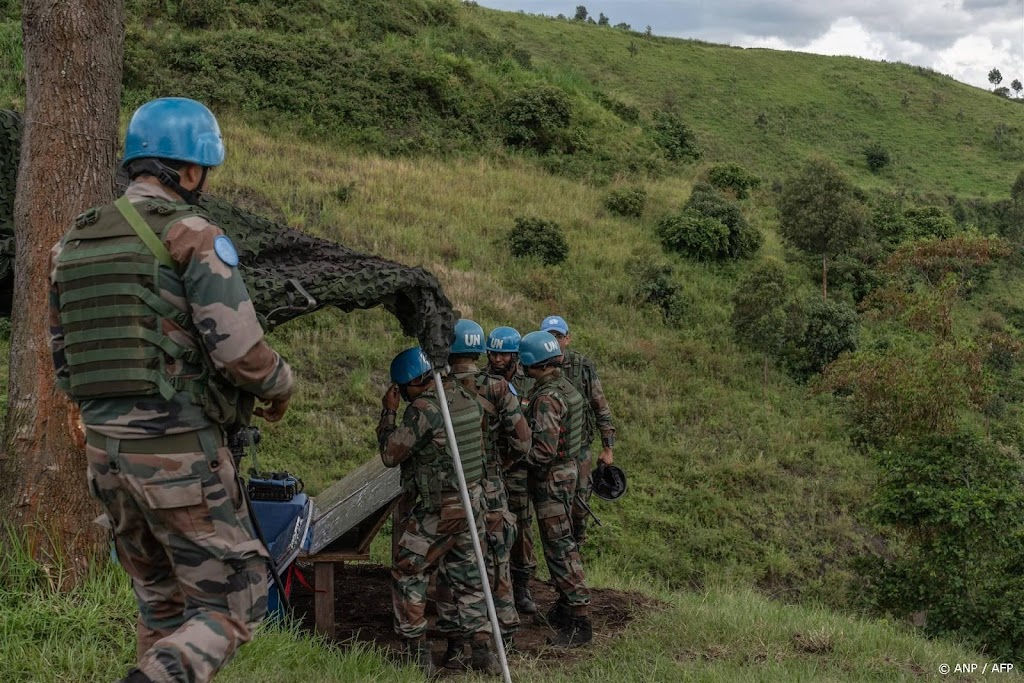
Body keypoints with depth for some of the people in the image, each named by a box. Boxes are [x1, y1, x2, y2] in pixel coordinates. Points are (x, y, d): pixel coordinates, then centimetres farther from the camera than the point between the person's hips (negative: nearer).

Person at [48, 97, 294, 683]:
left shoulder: (73, 244, 10)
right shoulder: (194, 236, -11)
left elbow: (64, 358, 16)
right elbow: (241, 352, -18)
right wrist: (282, 386, 2)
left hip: (105, 448, 7)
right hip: (181, 450, -7)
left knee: (162, 605, 20)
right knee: (233, 606, 4)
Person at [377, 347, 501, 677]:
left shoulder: (422, 410, -19)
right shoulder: (469, 400, 4)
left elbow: (390, 455, -12)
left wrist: (388, 413, -3)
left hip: (437, 510, -7)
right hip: (472, 503, 7)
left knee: (407, 575, 7)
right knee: (467, 577, 15)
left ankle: (418, 655, 9)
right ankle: (482, 651, 13)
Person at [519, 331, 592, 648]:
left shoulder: (546, 398, -23)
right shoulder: (566, 387, 8)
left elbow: (544, 450, -29)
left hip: (551, 478, -10)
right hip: (568, 468, 10)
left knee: (560, 548, -6)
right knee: (558, 542, 19)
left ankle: (580, 621, -3)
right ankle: (566, 605, 30)